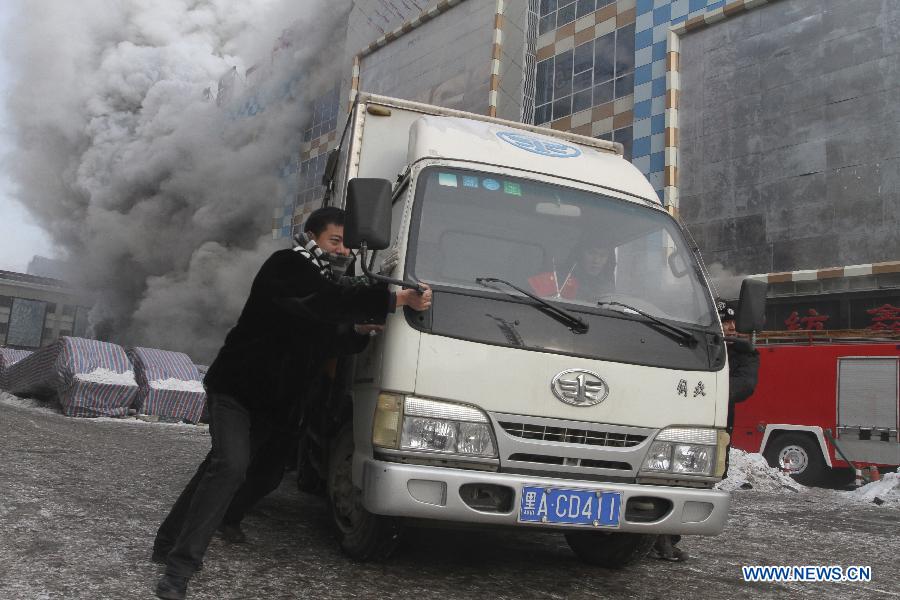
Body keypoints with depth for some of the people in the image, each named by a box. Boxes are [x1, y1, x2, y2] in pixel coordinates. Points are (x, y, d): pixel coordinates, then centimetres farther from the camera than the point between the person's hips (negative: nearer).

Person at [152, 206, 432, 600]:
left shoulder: (320, 280, 12)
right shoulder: (287, 267, -16)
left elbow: (326, 338, 11)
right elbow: (332, 299, -33)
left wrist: (358, 330, -10)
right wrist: (398, 300, -36)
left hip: (272, 401, 9)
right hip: (236, 388, -8)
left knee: (222, 467, 15)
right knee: (231, 466, -22)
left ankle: (170, 543, 30)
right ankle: (182, 562, -16)